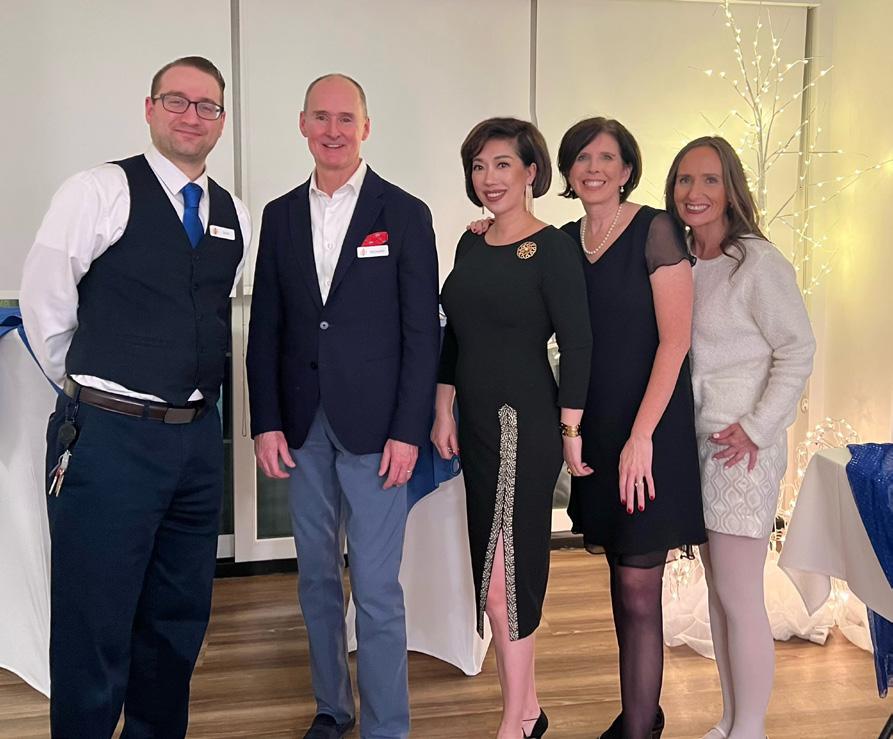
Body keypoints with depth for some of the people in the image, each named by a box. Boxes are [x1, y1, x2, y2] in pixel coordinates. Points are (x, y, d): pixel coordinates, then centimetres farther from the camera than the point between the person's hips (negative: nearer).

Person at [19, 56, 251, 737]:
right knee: (94, 625, 4)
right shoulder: (101, 191, -7)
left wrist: (189, 392, 13)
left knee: (179, 617, 18)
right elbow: (44, 302, -5)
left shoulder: (236, 217, 9)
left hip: (198, 437, 6)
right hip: (108, 437, -6)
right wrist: (85, 390, 3)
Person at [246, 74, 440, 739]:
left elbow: (423, 331, -4)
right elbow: (266, 327, 9)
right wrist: (267, 422, 2)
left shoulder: (405, 214, -1)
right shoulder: (281, 215, 10)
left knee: (377, 591, -1)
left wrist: (408, 431, -10)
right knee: (317, 580, 15)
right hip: (303, 428, 4)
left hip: (374, 428, -4)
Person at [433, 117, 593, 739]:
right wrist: (444, 409, 11)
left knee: (504, 570, -4)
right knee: (505, 567, 13)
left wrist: (570, 431, -13)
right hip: (478, 423, 7)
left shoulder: (552, 247, -10)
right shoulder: (471, 245, 11)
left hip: (525, 424, -7)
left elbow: (577, 343, -12)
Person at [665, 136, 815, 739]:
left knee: (740, 597, -2)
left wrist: (757, 428, -15)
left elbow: (798, 351, -11)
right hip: (696, 442, 7)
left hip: (744, 447, -7)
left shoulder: (759, 264, -11)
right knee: (718, 590, 14)